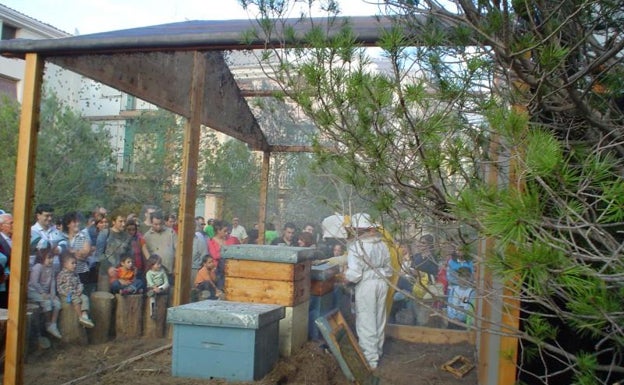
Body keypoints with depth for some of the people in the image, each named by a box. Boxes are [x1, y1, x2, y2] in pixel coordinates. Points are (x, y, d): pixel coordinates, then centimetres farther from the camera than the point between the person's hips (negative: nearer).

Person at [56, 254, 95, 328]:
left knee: (85, 298, -19)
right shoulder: (61, 274, -4)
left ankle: (85, 315, -33)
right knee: (76, 300, -30)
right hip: (66, 294, -6)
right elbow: (59, 287, -8)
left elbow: (79, 284, 16)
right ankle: (80, 317, -26)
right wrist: (67, 294, -20)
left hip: (76, 293, 6)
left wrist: (79, 291, -5)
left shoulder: (75, 274, 15)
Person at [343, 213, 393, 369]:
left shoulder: (356, 245, -16)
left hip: (366, 284, -7)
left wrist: (345, 276, -1)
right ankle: (378, 350, 34)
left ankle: (370, 359, 5)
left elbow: (354, 274, -20)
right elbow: (388, 268, 10)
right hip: (382, 282, 7)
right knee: (379, 319, 19)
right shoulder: (381, 243, 3)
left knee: (366, 322, 2)